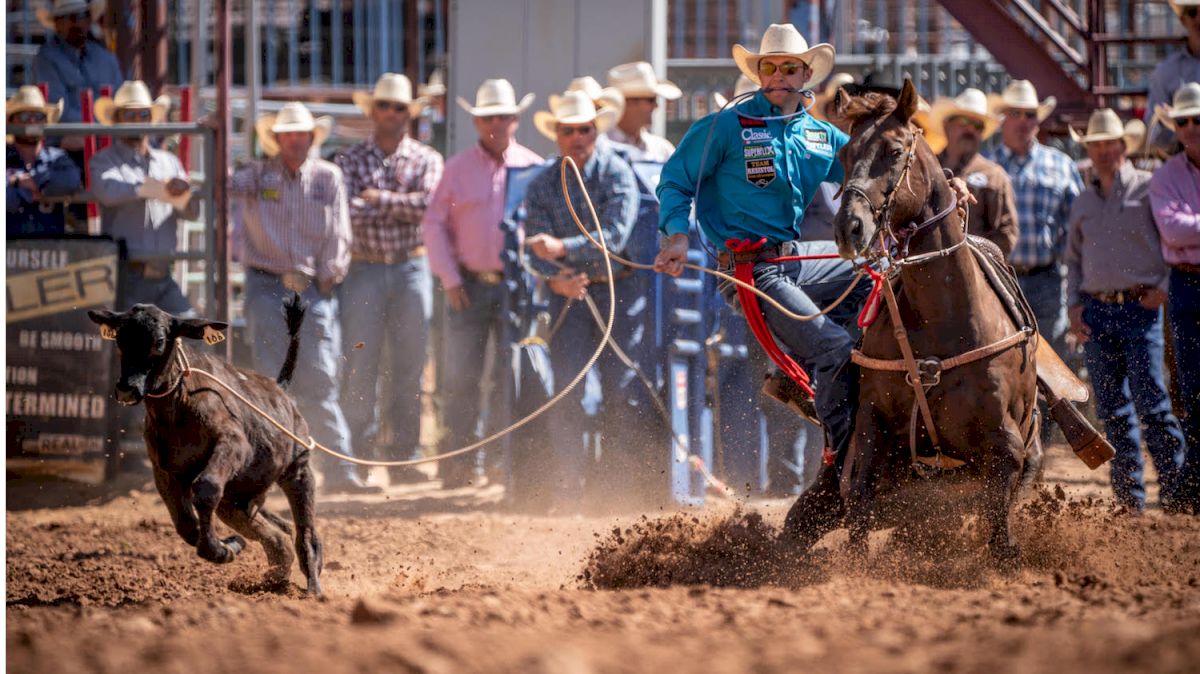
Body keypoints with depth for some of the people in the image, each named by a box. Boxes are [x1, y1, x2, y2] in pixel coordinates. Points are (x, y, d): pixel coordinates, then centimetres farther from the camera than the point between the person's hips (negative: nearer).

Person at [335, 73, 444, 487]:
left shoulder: (426, 160, 7)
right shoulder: (349, 161, 5)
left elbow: (426, 204, -11)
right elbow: (346, 211, -10)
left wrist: (378, 198, -9)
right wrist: (401, 205, -10)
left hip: (411, 269, 1)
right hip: (364, 269, -1)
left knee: (409, 367, 3)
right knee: (361, 365, -4)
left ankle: (404, 457, 8)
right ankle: (360, 453, 1)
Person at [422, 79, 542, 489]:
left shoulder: (534, 168, 4)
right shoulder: (458, 169, 6)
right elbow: (434, 224, 6)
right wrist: (449, 279, -2)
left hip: (516, 285, -1)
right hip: (469, 283, 1)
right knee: (460, 375, -2)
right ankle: (457, 461, 3)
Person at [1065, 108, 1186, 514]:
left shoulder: (1149, 190, 0)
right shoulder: (1083, 203, 16)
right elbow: (1074, 260, 21)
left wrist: (1165, 288, -9)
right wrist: (1074, 305, 8)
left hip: (1140, 308, -5)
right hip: (1097, 312, 5)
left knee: (1151, 402, -10)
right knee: (1112, 408, 4)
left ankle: (1174, 490, -5)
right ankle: (1129, 495, 9)